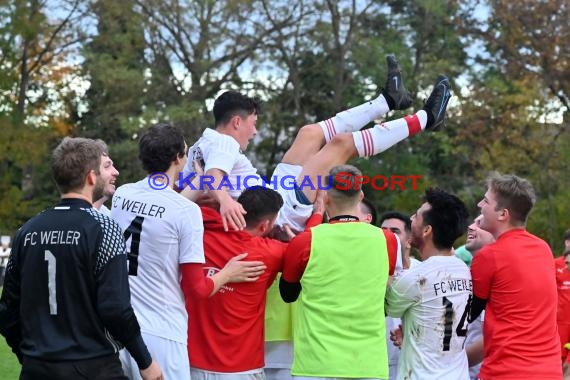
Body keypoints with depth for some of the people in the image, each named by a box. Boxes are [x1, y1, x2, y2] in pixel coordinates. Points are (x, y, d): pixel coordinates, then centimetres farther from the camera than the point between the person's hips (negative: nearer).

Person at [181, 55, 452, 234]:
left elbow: (186, 191, 14)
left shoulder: (203, 145, 10)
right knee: (342, 143, -8)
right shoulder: (224, 143, -17)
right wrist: (225, 200, -56)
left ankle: (387, 100, 23)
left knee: (310, 133, 16)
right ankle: (424, 119, 3)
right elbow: (214, 175, -36)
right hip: (284, 211, -11)